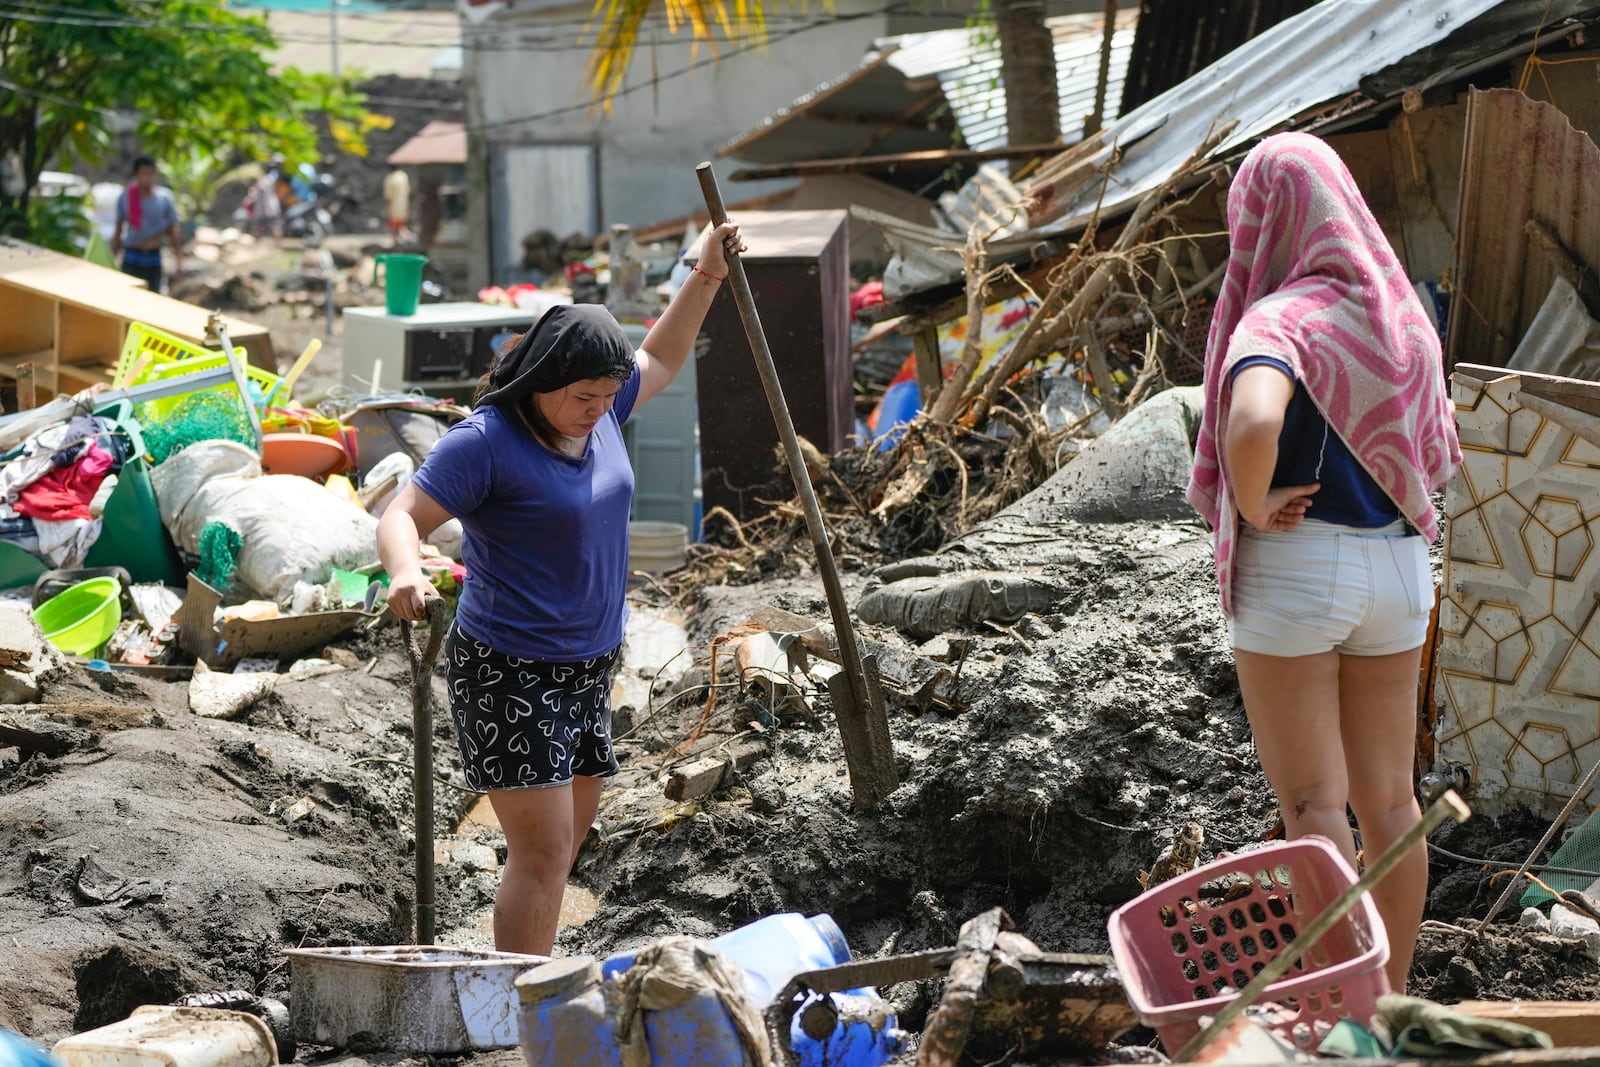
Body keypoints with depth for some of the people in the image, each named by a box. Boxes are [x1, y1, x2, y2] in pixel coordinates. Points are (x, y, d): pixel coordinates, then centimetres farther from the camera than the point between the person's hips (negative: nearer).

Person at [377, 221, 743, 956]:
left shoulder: (596, 412, 5)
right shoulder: (486, 441, -18)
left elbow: (660, 361, 24)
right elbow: (402, 517, -23)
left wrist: (708, 275, 18)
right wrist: (404, 573, -44)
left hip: (585, 669, 9)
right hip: (508, 672, -8)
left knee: (564, 840, 15)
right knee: (543, 849, -14)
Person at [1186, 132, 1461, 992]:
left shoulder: (1279, 319, -15)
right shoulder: (1401, 315, 7)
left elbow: (1253, 423, -36)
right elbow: (1434, 456, 18)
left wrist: (1252, 504, -19)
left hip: (1291, 569, -6)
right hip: (1395, 568, 7)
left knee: (1311, 803, 0)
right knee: (1387, 798, 13)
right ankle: (1391, 999, 22)